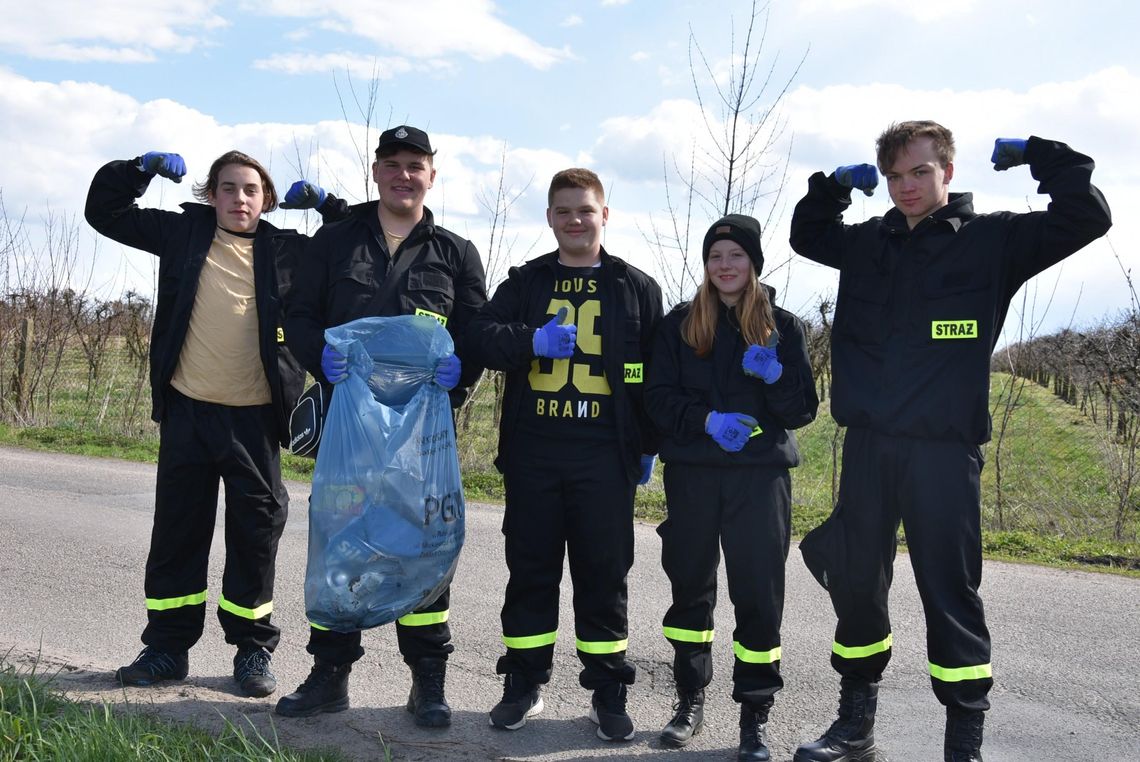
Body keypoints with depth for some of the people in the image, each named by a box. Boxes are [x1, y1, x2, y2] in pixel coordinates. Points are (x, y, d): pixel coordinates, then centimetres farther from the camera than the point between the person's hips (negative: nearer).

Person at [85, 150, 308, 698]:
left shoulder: (287, 250, 5)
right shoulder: (185, 232, 8)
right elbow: (106, 212, 15)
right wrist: (143, 168, 1)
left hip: (254, 416, -1)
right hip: (187, 409, 1)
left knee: (256, 530, 4)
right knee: (177, 529, 9)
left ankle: (253, 650, 17)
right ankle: (167, 647, 22)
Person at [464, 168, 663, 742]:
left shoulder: (636, 287, 9)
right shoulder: (525, 281, 11)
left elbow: (655, 372, 9)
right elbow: (480, 337, -1)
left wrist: (649, 445, 5)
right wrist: (533, 340, -19)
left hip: (605, 456, -1)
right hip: (531, 451, 1)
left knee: (603, 572, 3)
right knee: (530, 568, 8)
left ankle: (608, 692, 16)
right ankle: (523, 684, 21)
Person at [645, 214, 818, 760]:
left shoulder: (782, 326, 7)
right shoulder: (679, 324, 8)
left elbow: (804, 409, 4)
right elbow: (659, 398, 0)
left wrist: (774, 377, -16)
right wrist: (708, 419, -17)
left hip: (760, 475, -1)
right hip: (692, 473, 1)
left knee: (759, 595, -2)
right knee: (690, 588, 8)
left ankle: (755, 717, 8)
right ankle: (690, 700, 23)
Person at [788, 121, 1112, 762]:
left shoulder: (992, 239, 1)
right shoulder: (868, 242, 13)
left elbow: (1088, 217, -5)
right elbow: (805, 235, 30)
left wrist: (1036, 154, -3)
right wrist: (835, 184, 16)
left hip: (943, 449, -4)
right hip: (867, 445, 5)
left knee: (950, 593, 0)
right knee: (856, 585, 11)